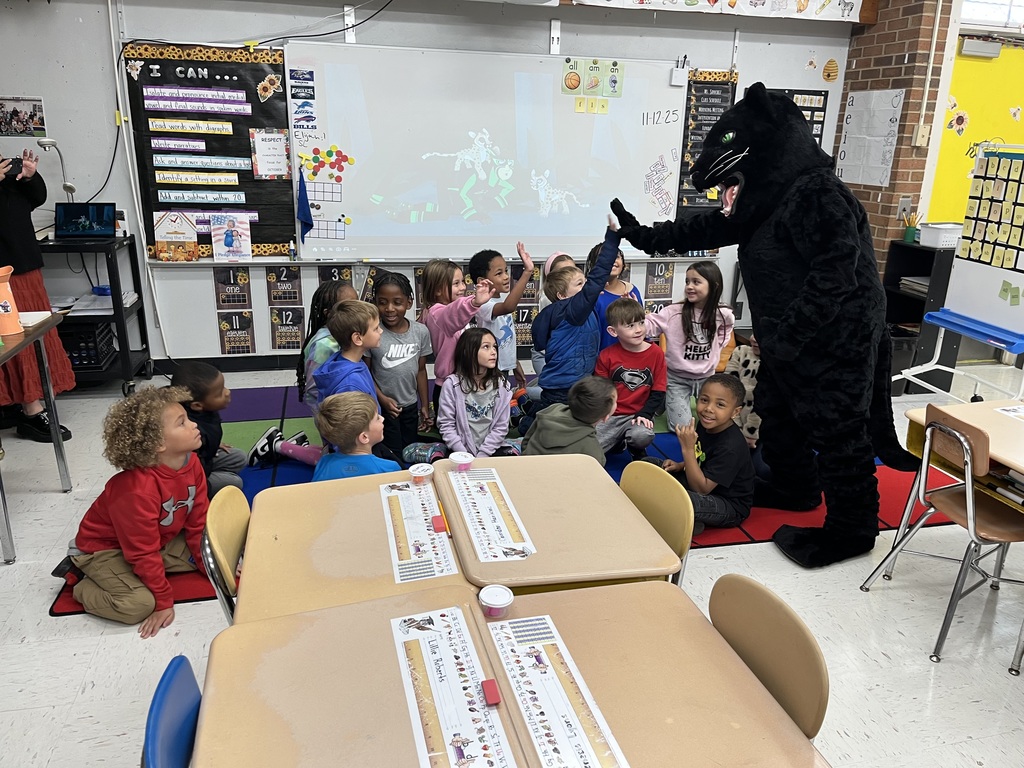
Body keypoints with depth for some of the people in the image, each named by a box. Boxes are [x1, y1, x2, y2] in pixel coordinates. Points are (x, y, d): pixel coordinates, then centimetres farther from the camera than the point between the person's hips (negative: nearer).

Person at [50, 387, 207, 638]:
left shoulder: (192, 464, -14)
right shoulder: (137, 490, -36)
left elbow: (198, 525, -3)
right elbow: (144, 554, -28)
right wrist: (164, 602, -21)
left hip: (159, 539, 8)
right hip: (103, 549, -8)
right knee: (139, 604, -27)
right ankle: (81, 581, 1)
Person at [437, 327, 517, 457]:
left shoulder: (501, 385, 1)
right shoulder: (452, 384, -5)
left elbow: (501, 426, 0)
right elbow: (446, 424, -5)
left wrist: (482, 455, -9)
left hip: (491, 450, 3)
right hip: (461, 450, -3)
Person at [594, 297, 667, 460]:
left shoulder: (656, 353, -2)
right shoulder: (607, 356, -1)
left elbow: (658, 392, -1)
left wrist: (644, 414, -15)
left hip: (639, 415, -1)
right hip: (610, 415, 1)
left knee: (642, 437, -35)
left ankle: (637, 452, 5)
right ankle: (618, 441, 18)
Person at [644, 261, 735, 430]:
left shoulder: (723, 315, -7)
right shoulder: (674, 312, -16)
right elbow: (649, 326, -19)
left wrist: (711, 359, 3)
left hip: (706, 377, 3)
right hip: (677, 377, -3)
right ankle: (668, 402, 26)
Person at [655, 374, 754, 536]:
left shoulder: (730, 447, -29)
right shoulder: (705, 425, -5)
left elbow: (701, 488, -29)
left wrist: (687, 448, -34)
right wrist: (680, 466, -2)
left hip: (730, 506, -9)